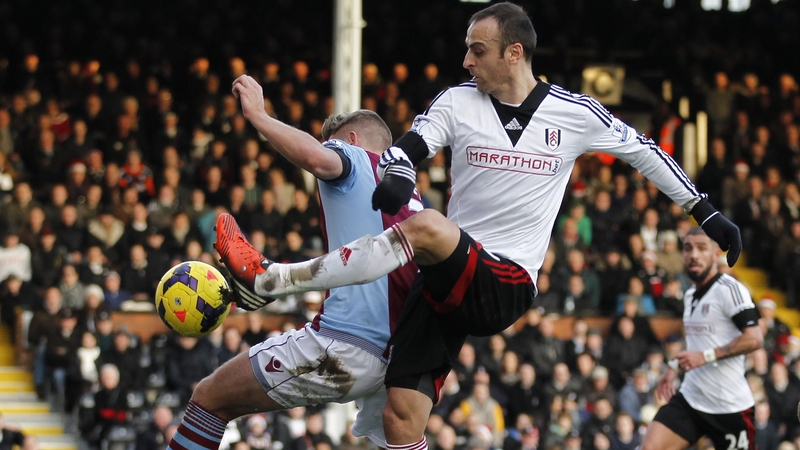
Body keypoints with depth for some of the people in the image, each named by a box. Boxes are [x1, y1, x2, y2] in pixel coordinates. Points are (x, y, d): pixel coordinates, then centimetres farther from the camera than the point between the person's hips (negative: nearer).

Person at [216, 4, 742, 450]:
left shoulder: (574, 113, 4)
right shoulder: (458, 102, 7)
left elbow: (644, 152, 16)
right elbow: (405, 149, -4)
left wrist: (709, 215, 18)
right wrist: (396, 174, -29)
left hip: (505, 288, -3)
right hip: (449, 283, 3)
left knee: (425, 226, -32)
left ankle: (267, 279, -31)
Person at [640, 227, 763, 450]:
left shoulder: (729, 289, -13)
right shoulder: (691, 295, 14)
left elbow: (754, 339, -21)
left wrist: (706, 356, -24)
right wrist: (675, 366, 20)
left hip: (729, 405, -7)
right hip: (689, 398, 7)